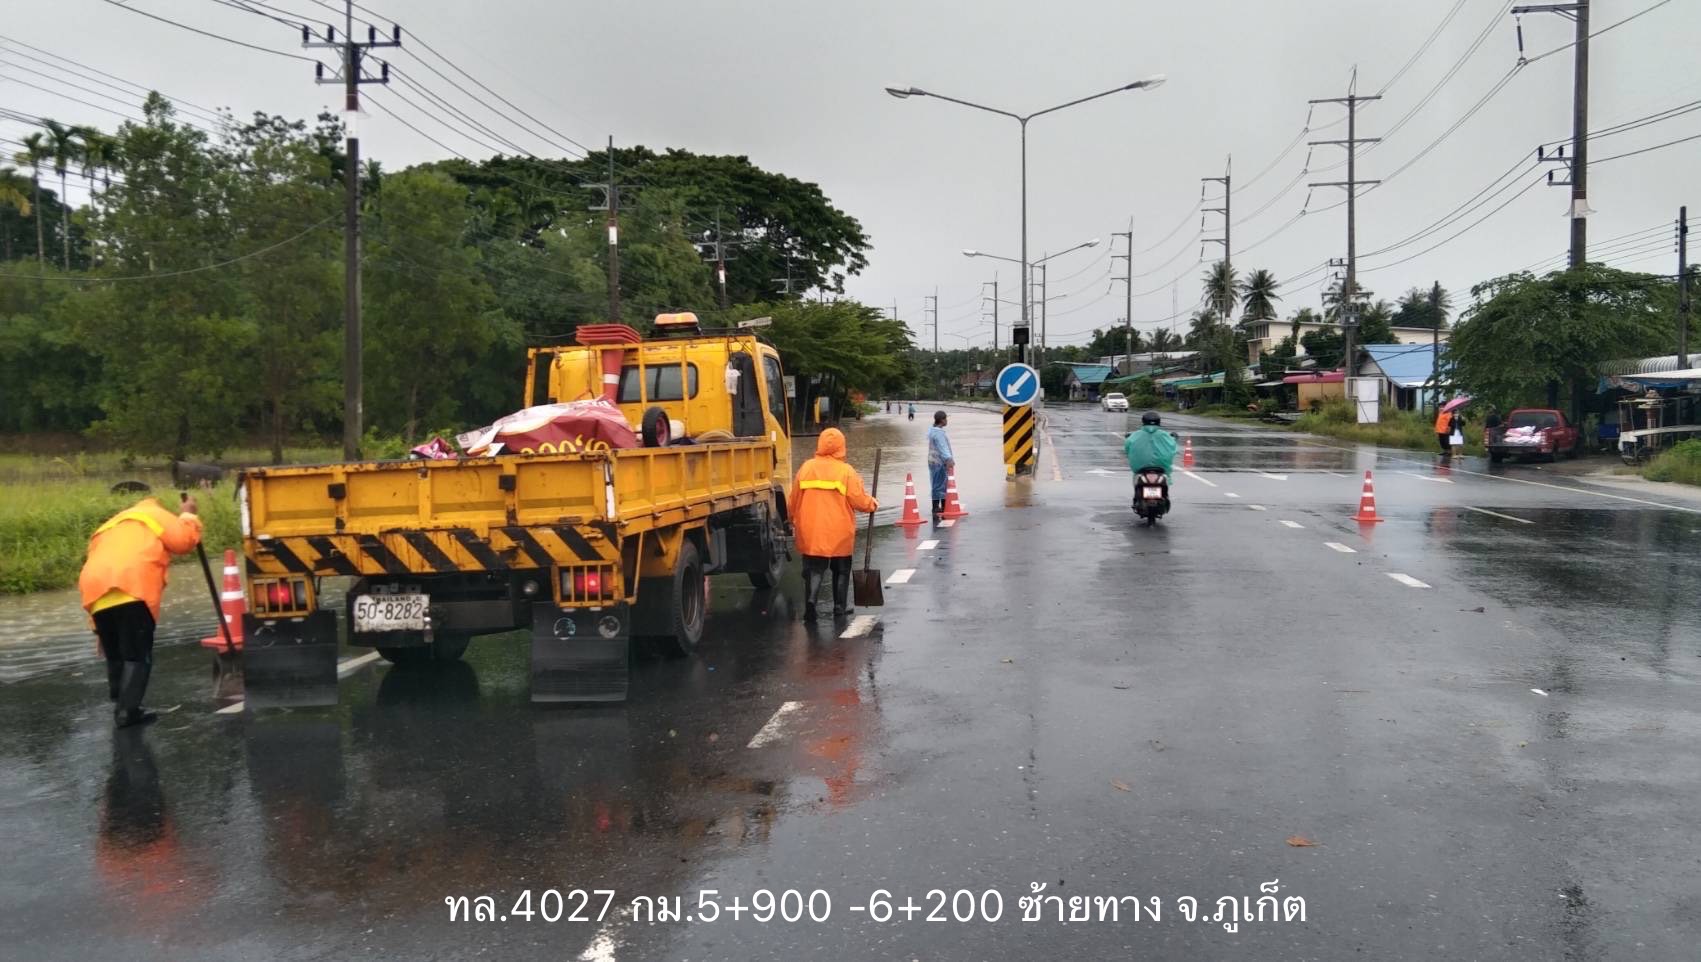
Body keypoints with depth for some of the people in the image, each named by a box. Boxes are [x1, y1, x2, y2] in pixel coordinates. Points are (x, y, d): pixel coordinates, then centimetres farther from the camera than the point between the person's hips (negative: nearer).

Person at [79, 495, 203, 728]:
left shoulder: (108, 528, 38)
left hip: (97, 593, 6)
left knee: (115, 656, 19)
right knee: (137, 656, 0)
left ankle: (120, 707, 23)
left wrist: (99, 628, 27)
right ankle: (127, 711, -6)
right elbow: (183, 540, 5)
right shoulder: (154, 514, 22)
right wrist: (188, 515, 26)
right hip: (132, 591, -6)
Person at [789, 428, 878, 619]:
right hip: (839, 533, -1)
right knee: (841, 569, 16)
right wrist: (872, 505, 12)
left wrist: (793, 519, 23)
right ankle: (840, 607, 21)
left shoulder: (806, 468, 0)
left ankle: (810, 599, -15)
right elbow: (859, 500, -9)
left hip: (811, 532, 2)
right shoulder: (846, 471, -9)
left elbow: (794, 499, 5)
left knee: (813, 568, 7)